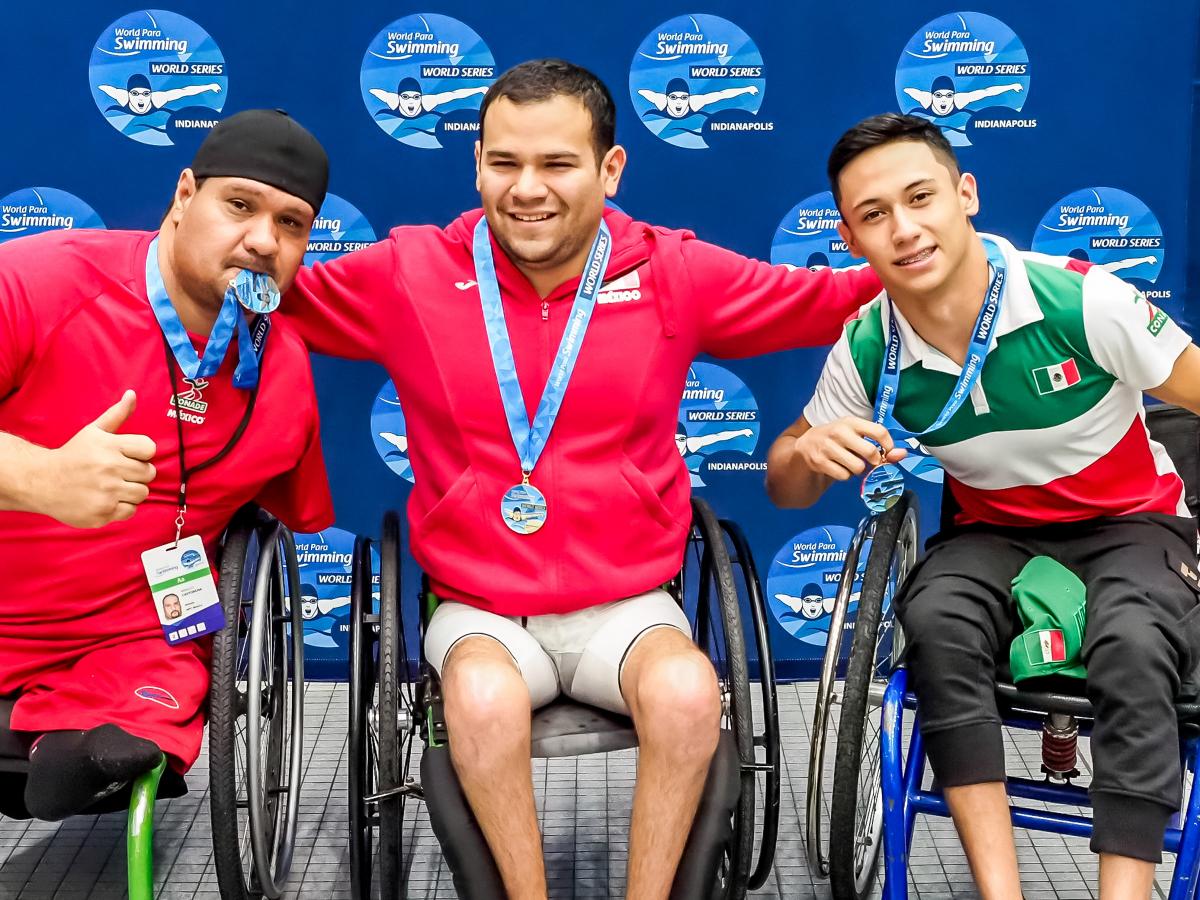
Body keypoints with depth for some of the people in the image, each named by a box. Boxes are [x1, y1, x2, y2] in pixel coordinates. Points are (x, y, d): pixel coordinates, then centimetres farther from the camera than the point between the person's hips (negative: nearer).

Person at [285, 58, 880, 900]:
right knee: (485, 697, -34)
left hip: (626, 605, 1)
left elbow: (832, 298, 8)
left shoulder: (675, 274, -1)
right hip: (481, 608, 0)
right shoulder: (408, 274, -2)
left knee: (689, 693, -31)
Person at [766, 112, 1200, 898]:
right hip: (995, 533, 2)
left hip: (1133, 526, -2)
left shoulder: (1082, 301, -23)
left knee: (1133, 648, -35)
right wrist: (807, 453, -24)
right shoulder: (867, 351, -12)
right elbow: (787, 491, 1)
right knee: (936, 618, -31)